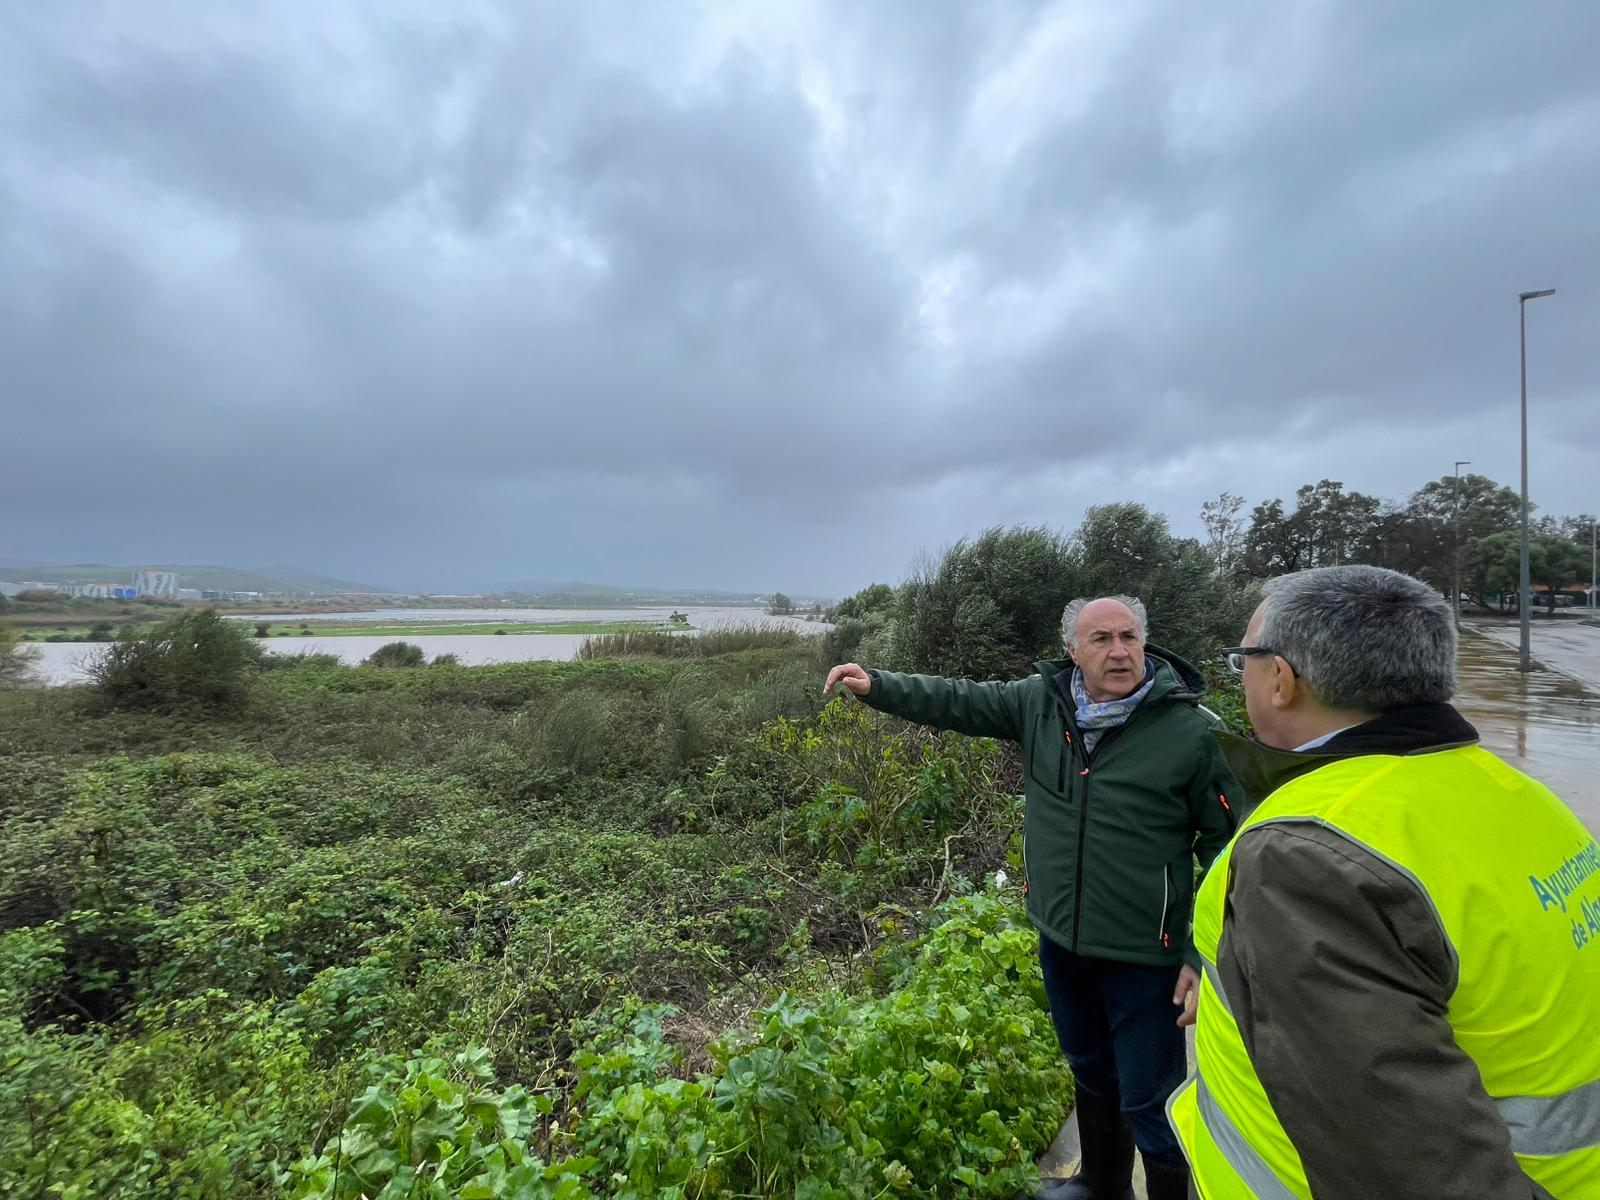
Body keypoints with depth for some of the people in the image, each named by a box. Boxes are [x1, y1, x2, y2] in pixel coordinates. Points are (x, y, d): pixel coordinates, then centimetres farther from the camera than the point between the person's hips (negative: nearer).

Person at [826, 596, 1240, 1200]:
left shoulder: (1191, 728, -16)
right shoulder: (1042, 701, -6)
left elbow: (1225, 848, -11)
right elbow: (956, 700, 2)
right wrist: (876, 685, -5)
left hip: (1144, 954, -5)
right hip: (1060, 940, 5)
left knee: (1150, 1101, 10)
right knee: (1089, 1071, 28)